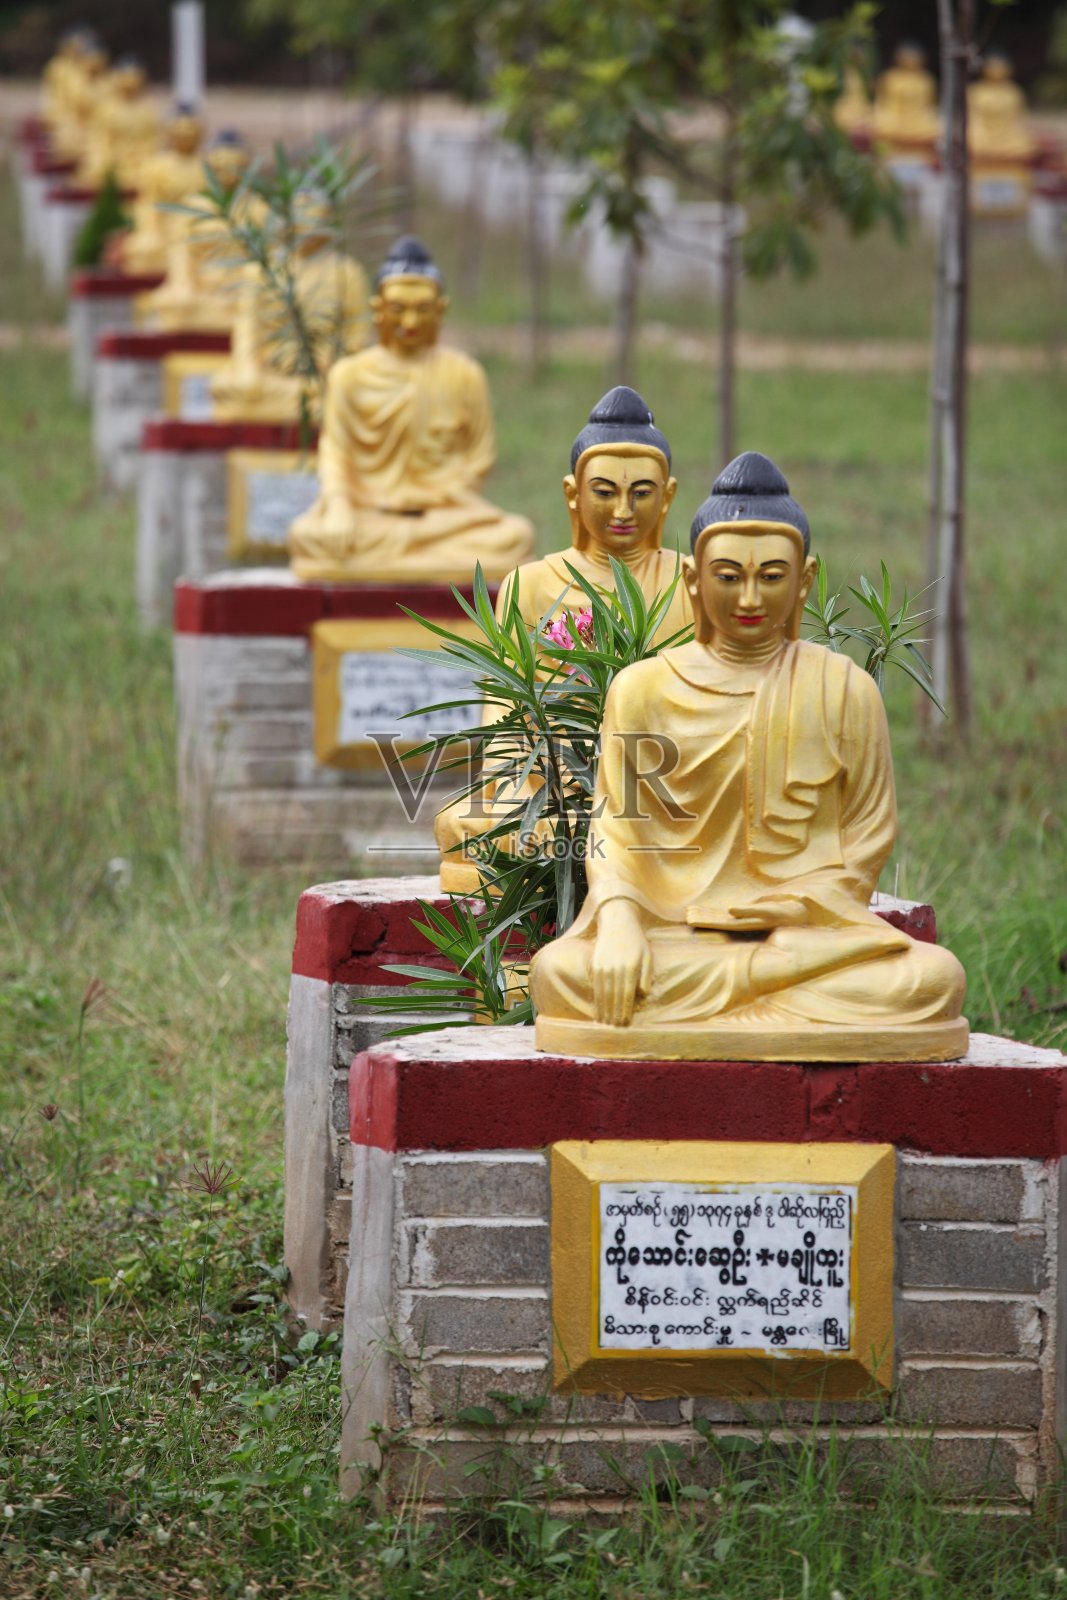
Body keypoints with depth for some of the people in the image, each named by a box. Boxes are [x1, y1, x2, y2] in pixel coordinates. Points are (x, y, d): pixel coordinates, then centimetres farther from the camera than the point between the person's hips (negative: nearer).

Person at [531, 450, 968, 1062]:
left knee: (934, 978, -30)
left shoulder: (846, 691, 6)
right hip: (671, 932, 0)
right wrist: (618, 924, -18)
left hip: (810, 935, 1)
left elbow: (867, 842, 7)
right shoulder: (643, 690, 6)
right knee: (560, 971, -33)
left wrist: (790, 931, -11)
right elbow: (615, 834, 3)